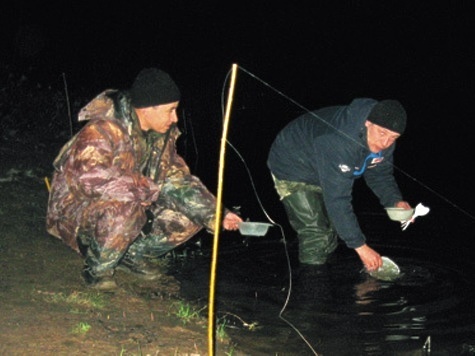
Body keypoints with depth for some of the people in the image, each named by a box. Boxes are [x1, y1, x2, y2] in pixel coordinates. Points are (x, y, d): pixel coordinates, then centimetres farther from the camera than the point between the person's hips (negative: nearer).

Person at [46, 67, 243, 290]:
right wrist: (144, 188, -32)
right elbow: (87, 175, -39)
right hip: (77, 213, -7)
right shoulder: (103, 130, -25)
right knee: (124, 208, -39)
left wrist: (217, 215, -7)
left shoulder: (163, 136, 2)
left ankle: (133, 255, 12)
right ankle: (97, 269, -12)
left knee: (191, 217, -5)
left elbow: (179, 180, 5)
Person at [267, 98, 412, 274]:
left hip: (325, 170, 8)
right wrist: (360, 246, -41)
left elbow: (380, 174, 0)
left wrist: (395, 201, -22)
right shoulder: (338, 141, -45)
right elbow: (336, 198, -43)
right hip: (292, 167, -8)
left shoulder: (384, 141, -19)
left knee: (332, 231, 14)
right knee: (315, 236, -18)